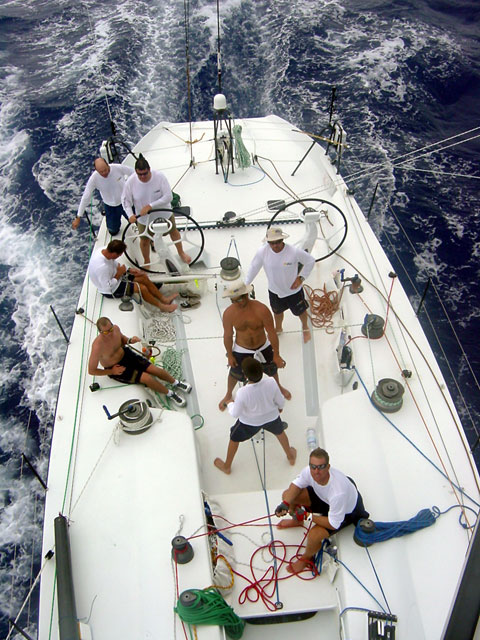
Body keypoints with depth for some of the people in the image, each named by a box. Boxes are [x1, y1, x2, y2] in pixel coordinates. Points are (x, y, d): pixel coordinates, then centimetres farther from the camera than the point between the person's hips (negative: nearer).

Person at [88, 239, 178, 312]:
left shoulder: (104, 251, -14)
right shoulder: (102, 267, -39)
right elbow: (107, 287, -29)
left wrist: (129, 270, -3)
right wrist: (119, 274, -22)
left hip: (114, 277, 9)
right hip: (110, 291, -9)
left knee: (144, 277, 5)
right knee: (142, 288, -15)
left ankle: (163, 299, 15)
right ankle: (161, 306, 6)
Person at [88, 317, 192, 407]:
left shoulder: (115, 328, -16)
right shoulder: (98, 346, -33)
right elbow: (91, 370, -23)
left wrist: (129, 340, -13)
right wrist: (112, 371, -18)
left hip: (125, 353, 5)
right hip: (116, 368, -5)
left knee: (154, 369, -5)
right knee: (147, 378, -19)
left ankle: (176, 383, 20)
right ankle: (170, 394, 3)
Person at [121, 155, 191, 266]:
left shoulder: (159, 176, -28)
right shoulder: (130, 182, -24)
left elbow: (168, 197, -27)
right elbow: (125, 200, -12)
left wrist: (150, 206, -35)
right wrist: (130, 215, -30)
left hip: (164, 214, 0)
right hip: (144, 219, 0)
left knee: (173, 232, 23)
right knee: (144, 240, 16)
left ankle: (181, 253, 52)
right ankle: (147, 262, 46)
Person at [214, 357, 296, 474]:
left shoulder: (242, 393, -39)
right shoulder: (271, 383, -31)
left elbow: (235, 413, -23)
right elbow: (280, 401, -12)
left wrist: (230, 404, -2)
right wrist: (280, 407, 12)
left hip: (249, 422, -2)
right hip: (271, 417, 2)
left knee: (234, 439, 27)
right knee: (280, 432, 35)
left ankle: (226, 466, 48)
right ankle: (291, 456, 58)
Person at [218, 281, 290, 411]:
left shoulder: (261, 309, -31)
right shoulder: (229, 313, -25)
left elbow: (271, 333, -21)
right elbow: (228, 336, -10)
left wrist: (276, 355, -14)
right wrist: (230, 355, 0)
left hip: (263, 348, 0)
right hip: (241, 350, 0)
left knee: (272, 369, 24)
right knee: (235, 374, 18)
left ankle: (278, 386, 60)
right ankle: (228, 395, 51)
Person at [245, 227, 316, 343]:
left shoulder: (294, 251, -30)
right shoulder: (262, 252, -25)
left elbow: (310, 261, -14)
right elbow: (253, 268, -10)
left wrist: (301, 277, -19)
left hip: (293, 290, -2)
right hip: (274, 291, 2)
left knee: (300, 311, 22)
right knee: (277, 311, 28)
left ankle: (305, 327, 57)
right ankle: (278, 328, 62)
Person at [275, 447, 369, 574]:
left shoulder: (338, 492, -44)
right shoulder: (308, 471, -28)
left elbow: (334, 524, -31)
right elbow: (296, 484, -5)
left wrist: (307, 515, -28)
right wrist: (285, 503, -21)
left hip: (346, 511, -6)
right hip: (323, 497, 6)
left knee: (314, 535, -27)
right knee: (287, 495, -6)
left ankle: (306, 558, 10)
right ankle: (297, 521, 28)